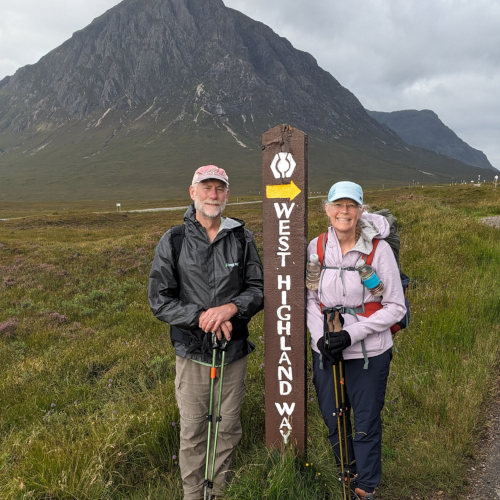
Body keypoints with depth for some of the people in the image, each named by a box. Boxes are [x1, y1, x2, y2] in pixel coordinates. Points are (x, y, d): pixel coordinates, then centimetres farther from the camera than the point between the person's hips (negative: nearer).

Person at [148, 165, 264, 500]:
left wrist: (231, 307, -19)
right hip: (193, 354, -1)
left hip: (234, 352, 2)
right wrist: (201, 317, -19)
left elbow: (258, 289, 1)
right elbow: (160, 300, -6)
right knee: (193, 433, 11)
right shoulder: (173, 241, -4)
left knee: (229, 429, 15)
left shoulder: (243, 239, 1)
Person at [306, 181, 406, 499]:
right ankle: (347, 474, 44)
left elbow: (396, 307, -9)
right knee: (333, 418, 18)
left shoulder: (379, 248, -11)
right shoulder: (316, 247, -2)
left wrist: (351, 334, -17)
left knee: (366, 423, 8)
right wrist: (320, 337, -10)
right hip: (325, 351, 4)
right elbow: (309, 299, 6)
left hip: (369, 353, -3)